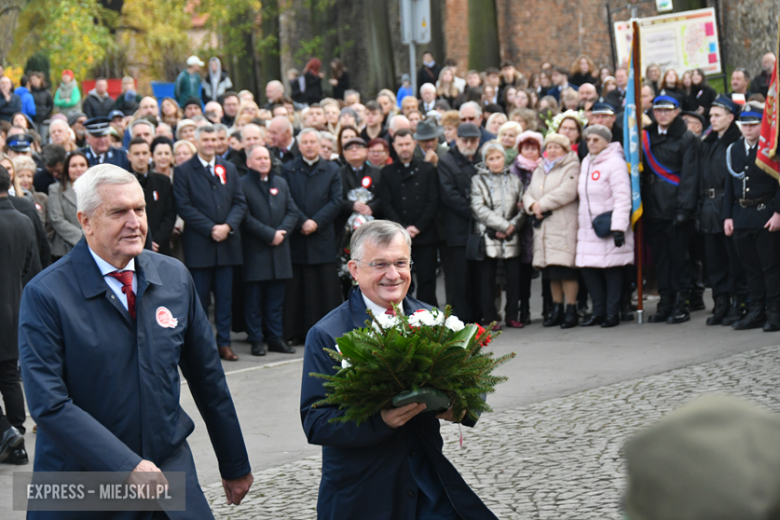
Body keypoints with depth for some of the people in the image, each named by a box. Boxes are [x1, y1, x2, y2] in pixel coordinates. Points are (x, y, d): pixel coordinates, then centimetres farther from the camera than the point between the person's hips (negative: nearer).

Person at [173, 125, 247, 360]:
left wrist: (228, 226, -9)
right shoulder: (183, 171, 1)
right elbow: (184, 207, -7)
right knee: (200, 298, 0)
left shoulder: (229, 169, 14)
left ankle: (224, 343, 12)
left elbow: (240, 202, 9)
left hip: (227, 243, 4)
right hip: (199, 244, -4)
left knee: (225, 297, 6)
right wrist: (210, 229, -13)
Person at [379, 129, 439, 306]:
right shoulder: (387, 172, 9)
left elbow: (433, 202, 1)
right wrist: (403, 229, -9)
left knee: (427, 281, -1)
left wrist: (418, 227, -8)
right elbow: (386, 205, 2)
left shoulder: (428, 170, 8)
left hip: (425, 235, 0)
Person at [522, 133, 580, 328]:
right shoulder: (539, 170, 22)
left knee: (565, 269, -11)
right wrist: (532, 205, -6)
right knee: (551, 271, 7)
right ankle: (557, 309, 14)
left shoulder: (571, 168, 0)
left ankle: (571, 310, -7)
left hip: (564, 226, -6)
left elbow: (567, 192, -15)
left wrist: (542, 204, -10)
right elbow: (528, 193, 16)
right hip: (543, 226, 6)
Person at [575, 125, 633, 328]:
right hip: (589, 229, 7)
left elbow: (622, 198, -15)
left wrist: (619, 227, -21)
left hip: (609, 229, -7)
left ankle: (612, 313, 5)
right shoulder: (586, 162, 15)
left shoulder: (614, 162, -10)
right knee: (588, 269, 5)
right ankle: (599, 311, 15)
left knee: (612, 271, -2)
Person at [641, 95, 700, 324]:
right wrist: (641, 205, 5)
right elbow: (641, 171, 14)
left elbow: (689, 176, -8)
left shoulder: (686, 139, -3)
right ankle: (665, 302, 13)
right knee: (660, 256, 7)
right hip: (653, 208, 5)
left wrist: (684, 209, -15)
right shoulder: (646, 137, 13)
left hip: (675, 209, -5)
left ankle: (681, 303, 5)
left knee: (679, 255, -1)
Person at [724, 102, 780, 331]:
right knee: (750, 267, 9)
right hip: (740, 216, 5)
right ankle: (756, 312, 15)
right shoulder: (734, 150, 10)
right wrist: (727, 216, 7)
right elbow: (729, 186, 13)